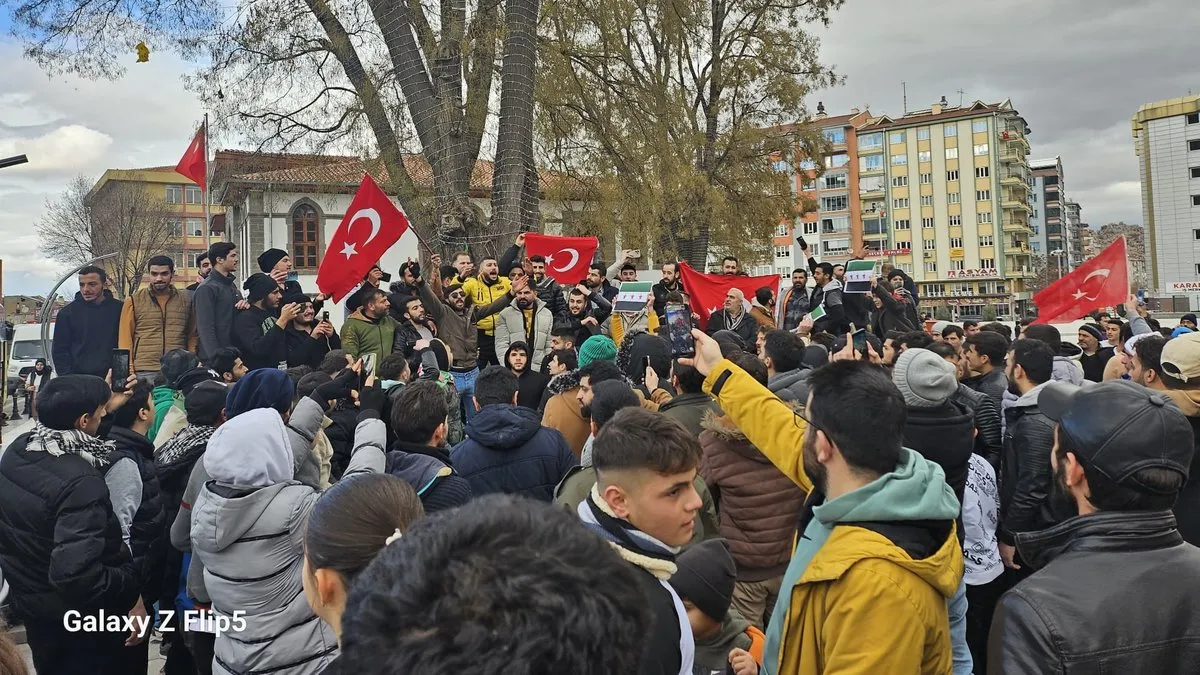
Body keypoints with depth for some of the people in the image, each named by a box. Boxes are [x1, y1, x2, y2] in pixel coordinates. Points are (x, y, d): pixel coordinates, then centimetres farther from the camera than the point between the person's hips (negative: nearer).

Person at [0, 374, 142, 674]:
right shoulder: (81, 483, -33)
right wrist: (131, 590, -25)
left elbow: (66, 436, 17)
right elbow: (75, 574, -38)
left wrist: (105, 407, 18)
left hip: (27, 600, 7)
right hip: (80, 619, -7)